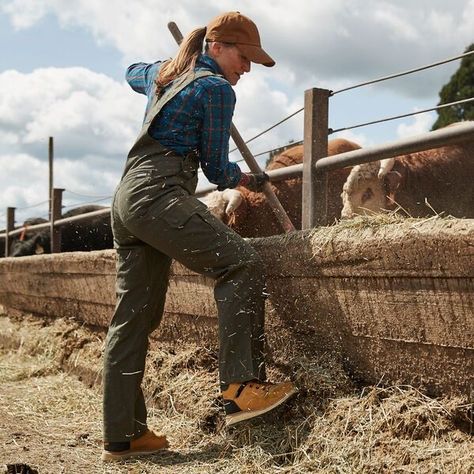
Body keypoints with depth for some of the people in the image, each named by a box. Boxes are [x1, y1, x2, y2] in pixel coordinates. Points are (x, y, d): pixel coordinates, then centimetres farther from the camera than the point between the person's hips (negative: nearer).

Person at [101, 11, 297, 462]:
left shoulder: (165, 73, 23)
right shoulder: (217, 88, -2)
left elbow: (133, 72, 48)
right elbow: (217, 170, 0)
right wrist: (248, 179, 20)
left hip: (126, 196, 9)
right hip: (160, 193, -9)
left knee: (132, 317, 7)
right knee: (240, 263, -16)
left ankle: (121, 435, 9)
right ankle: (241, 387, -25)